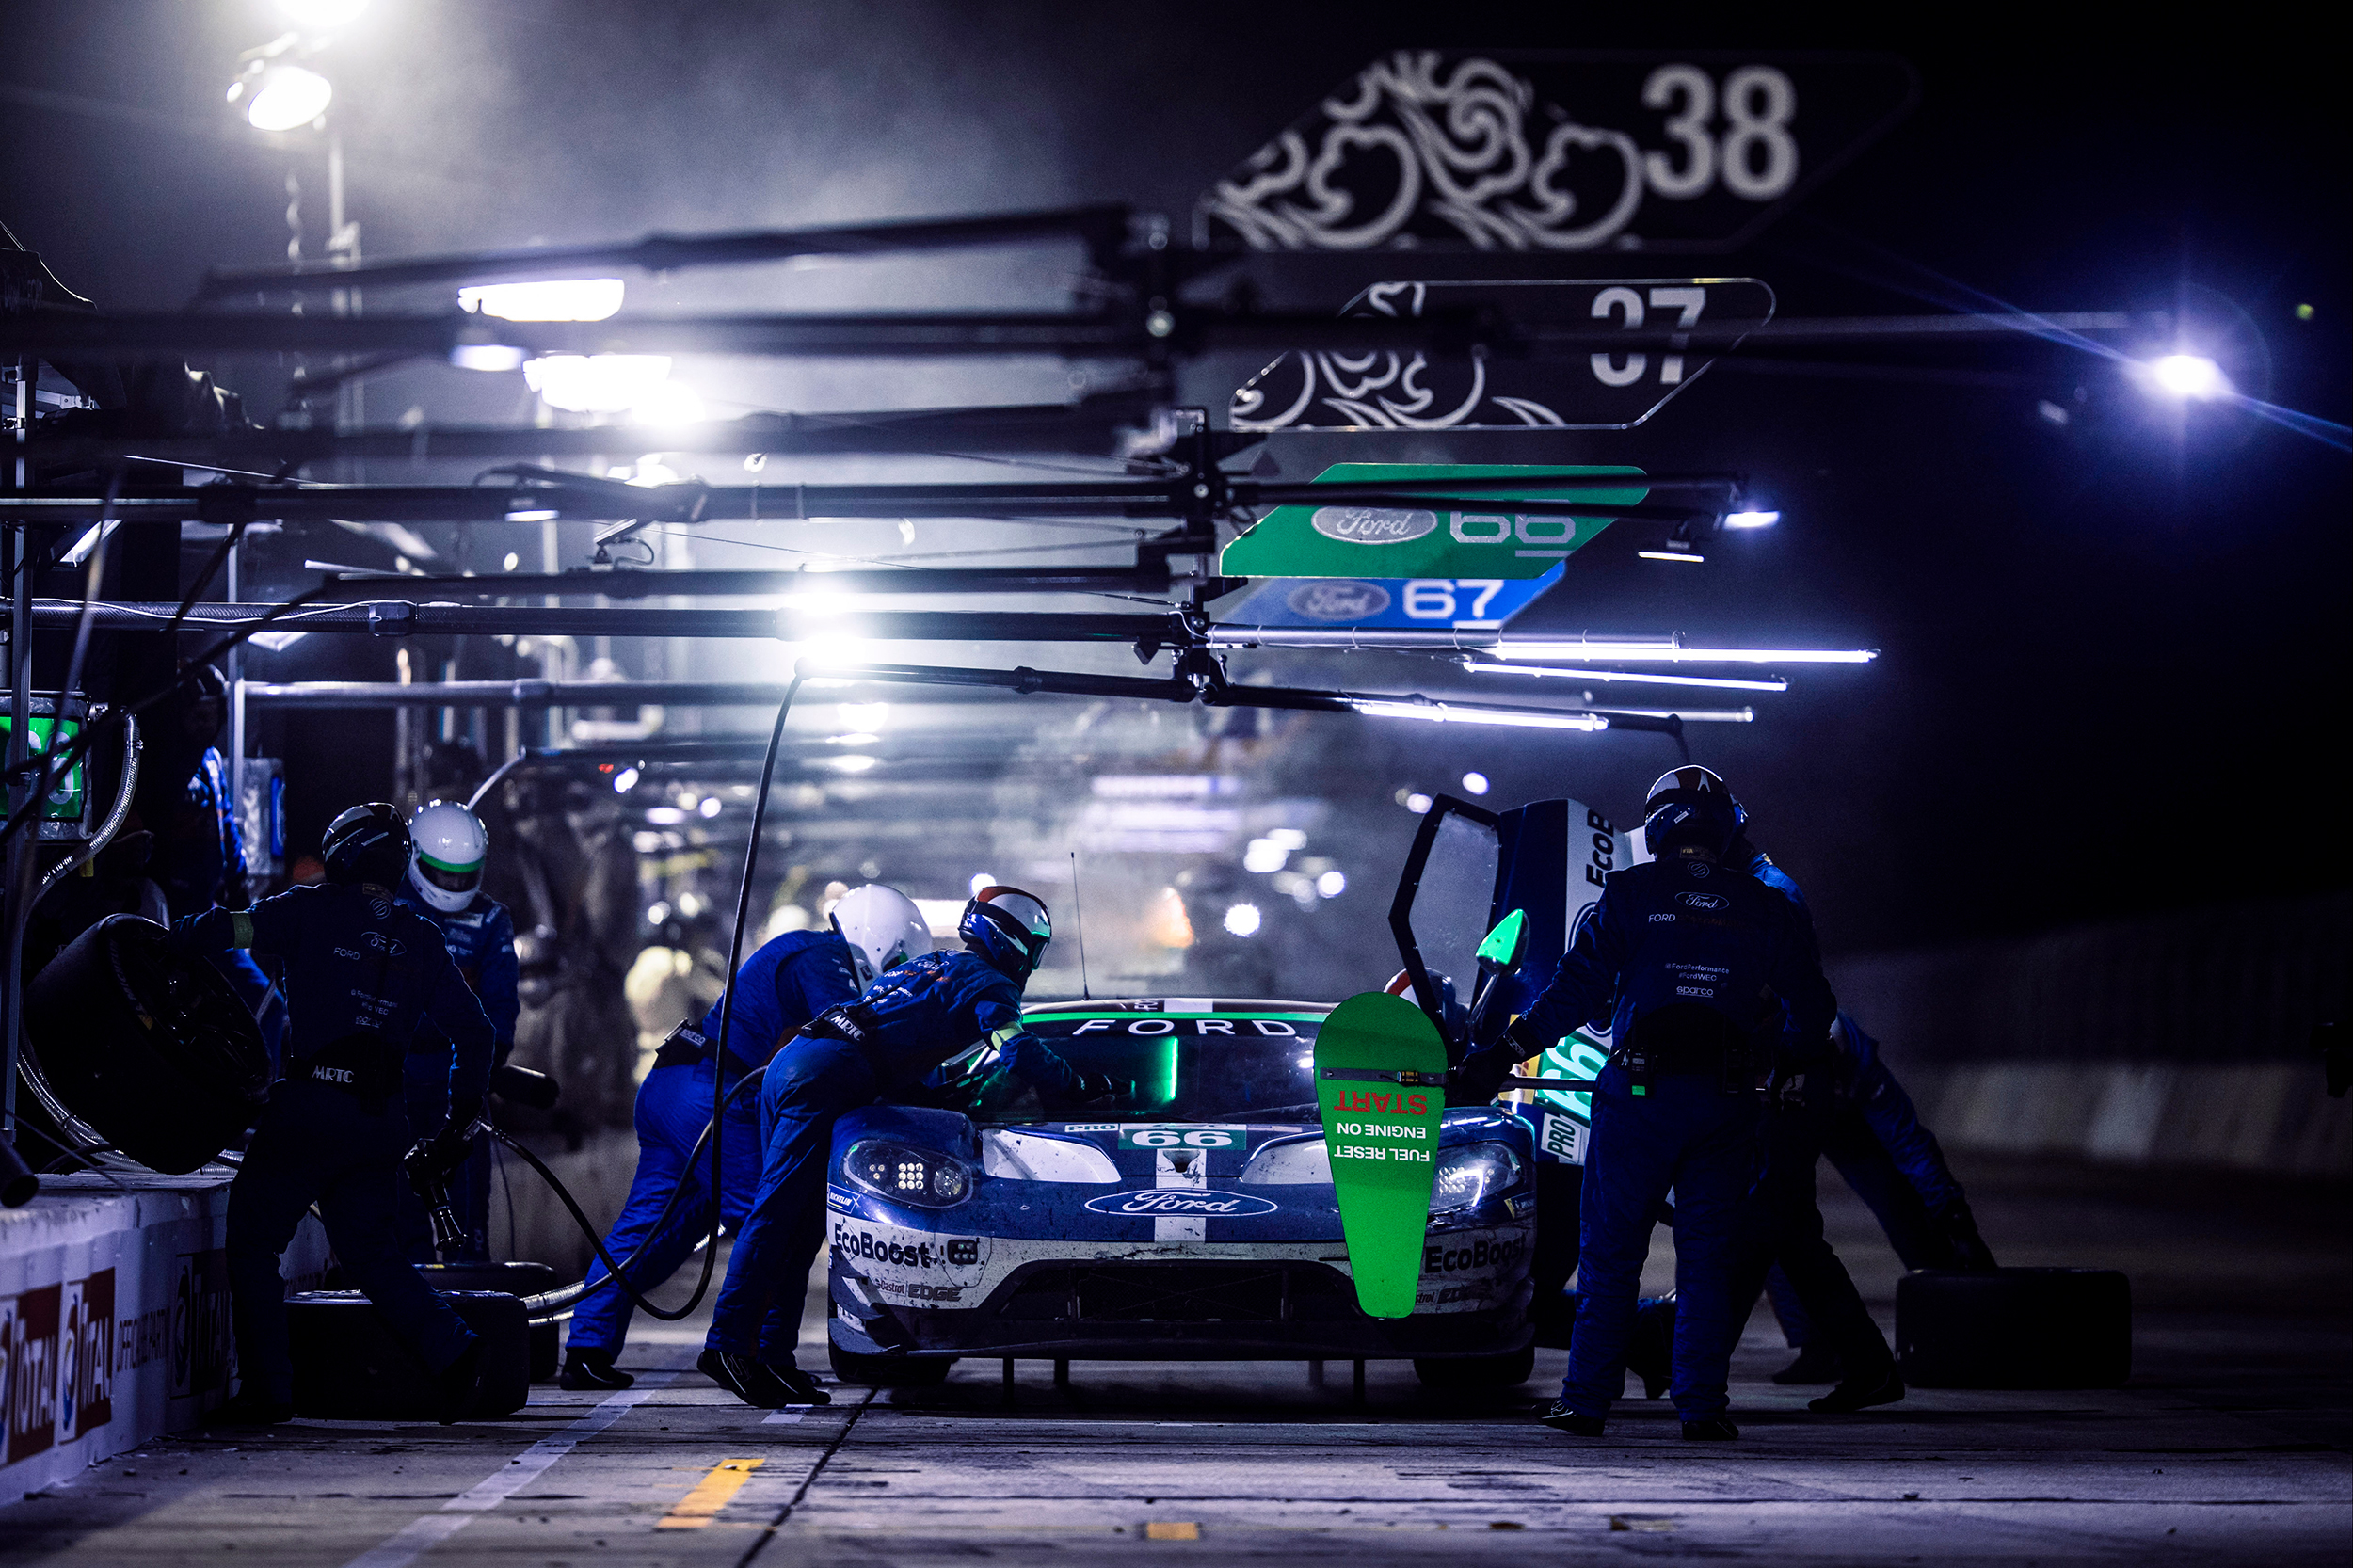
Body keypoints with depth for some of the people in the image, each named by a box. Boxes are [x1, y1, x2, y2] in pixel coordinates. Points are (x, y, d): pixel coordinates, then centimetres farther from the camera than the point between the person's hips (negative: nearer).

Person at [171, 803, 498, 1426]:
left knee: (253, 1239, 5)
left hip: (309, 1109, -5)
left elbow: (227, 929, -6)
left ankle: (267, 1387, 1)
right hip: (382, 1116, 5)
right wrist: (461, 1120, 21)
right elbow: (473, 1030, 14)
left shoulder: (314, 911, 0)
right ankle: (451, 1347, 0)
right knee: (369, 1248, 18)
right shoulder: (421, 941, 13)